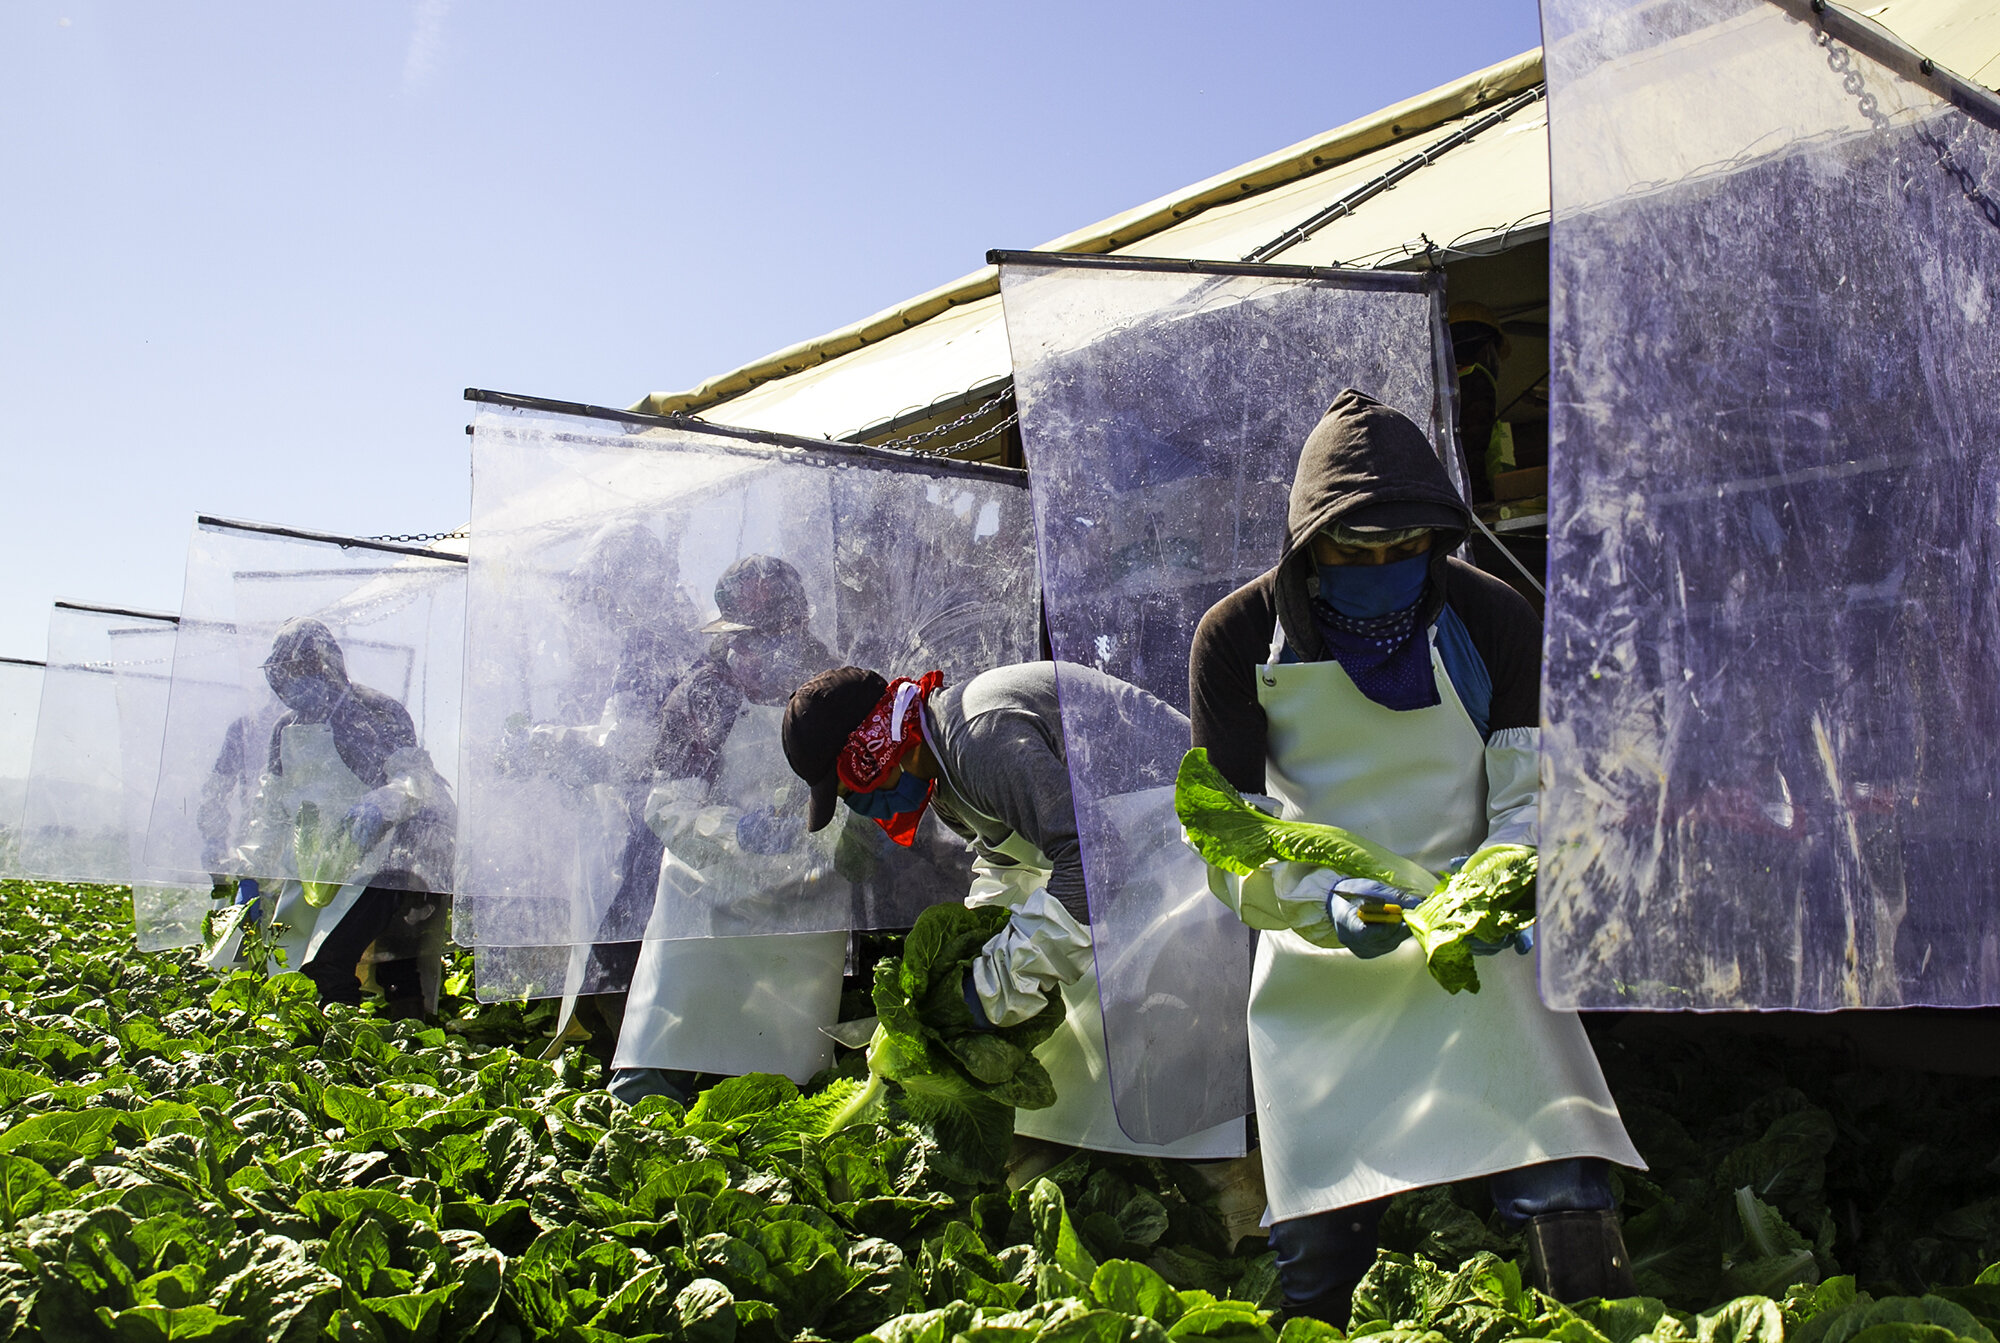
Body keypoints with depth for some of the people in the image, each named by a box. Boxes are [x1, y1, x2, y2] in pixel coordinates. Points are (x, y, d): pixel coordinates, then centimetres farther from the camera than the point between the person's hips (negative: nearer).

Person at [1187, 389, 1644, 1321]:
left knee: (1566, 1206, -11)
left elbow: (1532, 793, -2)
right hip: (1319, 968, 0)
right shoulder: (1237, 639, -6)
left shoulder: (1491, 620, -3)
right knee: (1313, 1246, 5)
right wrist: (1326, 903, -27)